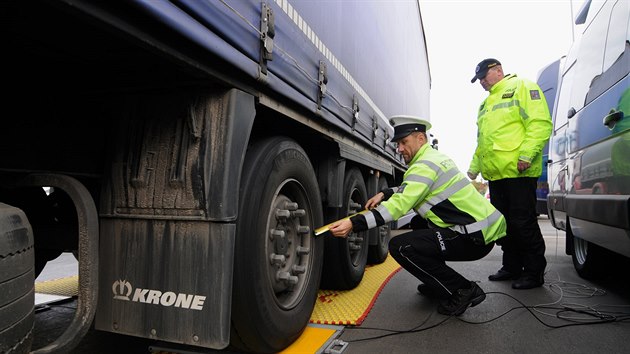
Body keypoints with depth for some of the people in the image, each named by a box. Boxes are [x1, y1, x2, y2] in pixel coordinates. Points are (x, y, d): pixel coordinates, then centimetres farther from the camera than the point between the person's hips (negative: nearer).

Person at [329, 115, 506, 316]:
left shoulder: (425, 165, -16)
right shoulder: (434, 157, 16)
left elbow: (399, 206, -26)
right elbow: (410, 191, 27)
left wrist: (353, 224, -30)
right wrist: (385, 194, 9)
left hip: (477, 237, -10)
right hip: (481, 227, 10)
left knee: (400, 246, -16)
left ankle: (463, 291, -5)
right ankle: (439, 285, 24)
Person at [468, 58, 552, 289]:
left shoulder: (522, 87, 0)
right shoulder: (487, 103, 26)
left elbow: (540, 123, -13)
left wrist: (526, 155, -22)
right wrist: (473, 168, 26)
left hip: (518, 172, -8)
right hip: (495, 174, 9)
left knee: (523, 223, -5)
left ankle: (534, 272, 8)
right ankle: (512, 267, 22)